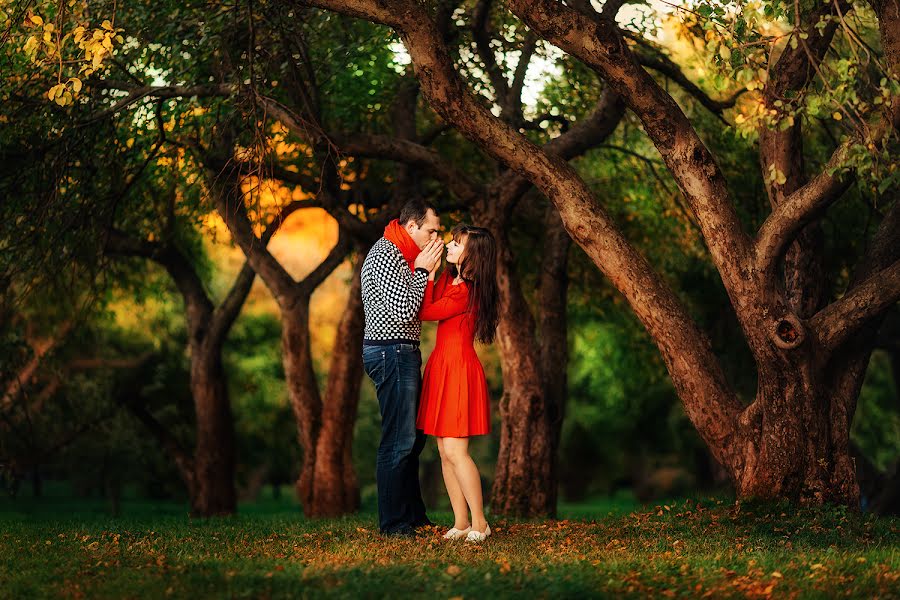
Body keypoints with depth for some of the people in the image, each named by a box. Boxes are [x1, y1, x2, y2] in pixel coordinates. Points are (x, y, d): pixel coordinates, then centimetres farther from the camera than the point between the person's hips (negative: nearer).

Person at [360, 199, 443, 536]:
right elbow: (403, 309, -22)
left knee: (412, 437, 16)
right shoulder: (386, 255, -16)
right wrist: (421, 271, -14)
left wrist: (428, 271, 10)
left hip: (402, 353, 11)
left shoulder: (400, 255, 17)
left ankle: (413, 515, 25)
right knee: (399, 439, -7)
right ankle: (393, 523, -2)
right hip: (391, 351, -11)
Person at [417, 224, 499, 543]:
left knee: (455, 451, -10)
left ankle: (479, 524, -2)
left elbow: (425, 312, -13)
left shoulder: (468, 292, -16)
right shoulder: (448, 277, 11)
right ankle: (461, 523, 12)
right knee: (445, 452, 8)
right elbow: (431, 307, 8)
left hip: (459, 367, -9)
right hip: (441, 366, 9)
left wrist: (428, 274, -10)